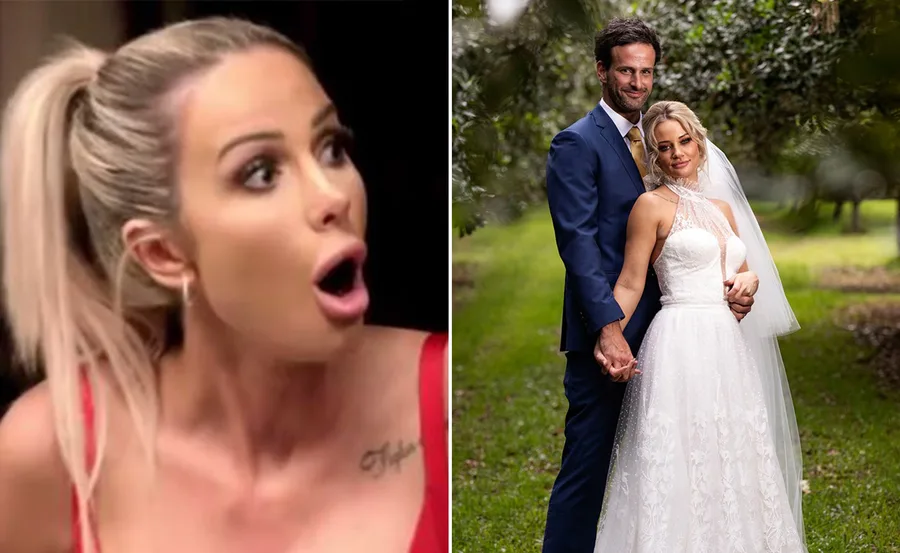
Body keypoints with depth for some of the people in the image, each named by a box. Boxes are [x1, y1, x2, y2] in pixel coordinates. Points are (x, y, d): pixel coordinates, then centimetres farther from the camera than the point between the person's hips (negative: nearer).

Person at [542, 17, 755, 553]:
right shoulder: (577, 143, -7)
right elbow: (578, 242, -16)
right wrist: (608, 328, -24)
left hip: (657, 327, 7)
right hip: (605, 333, -7)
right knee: (589, 460, -3)